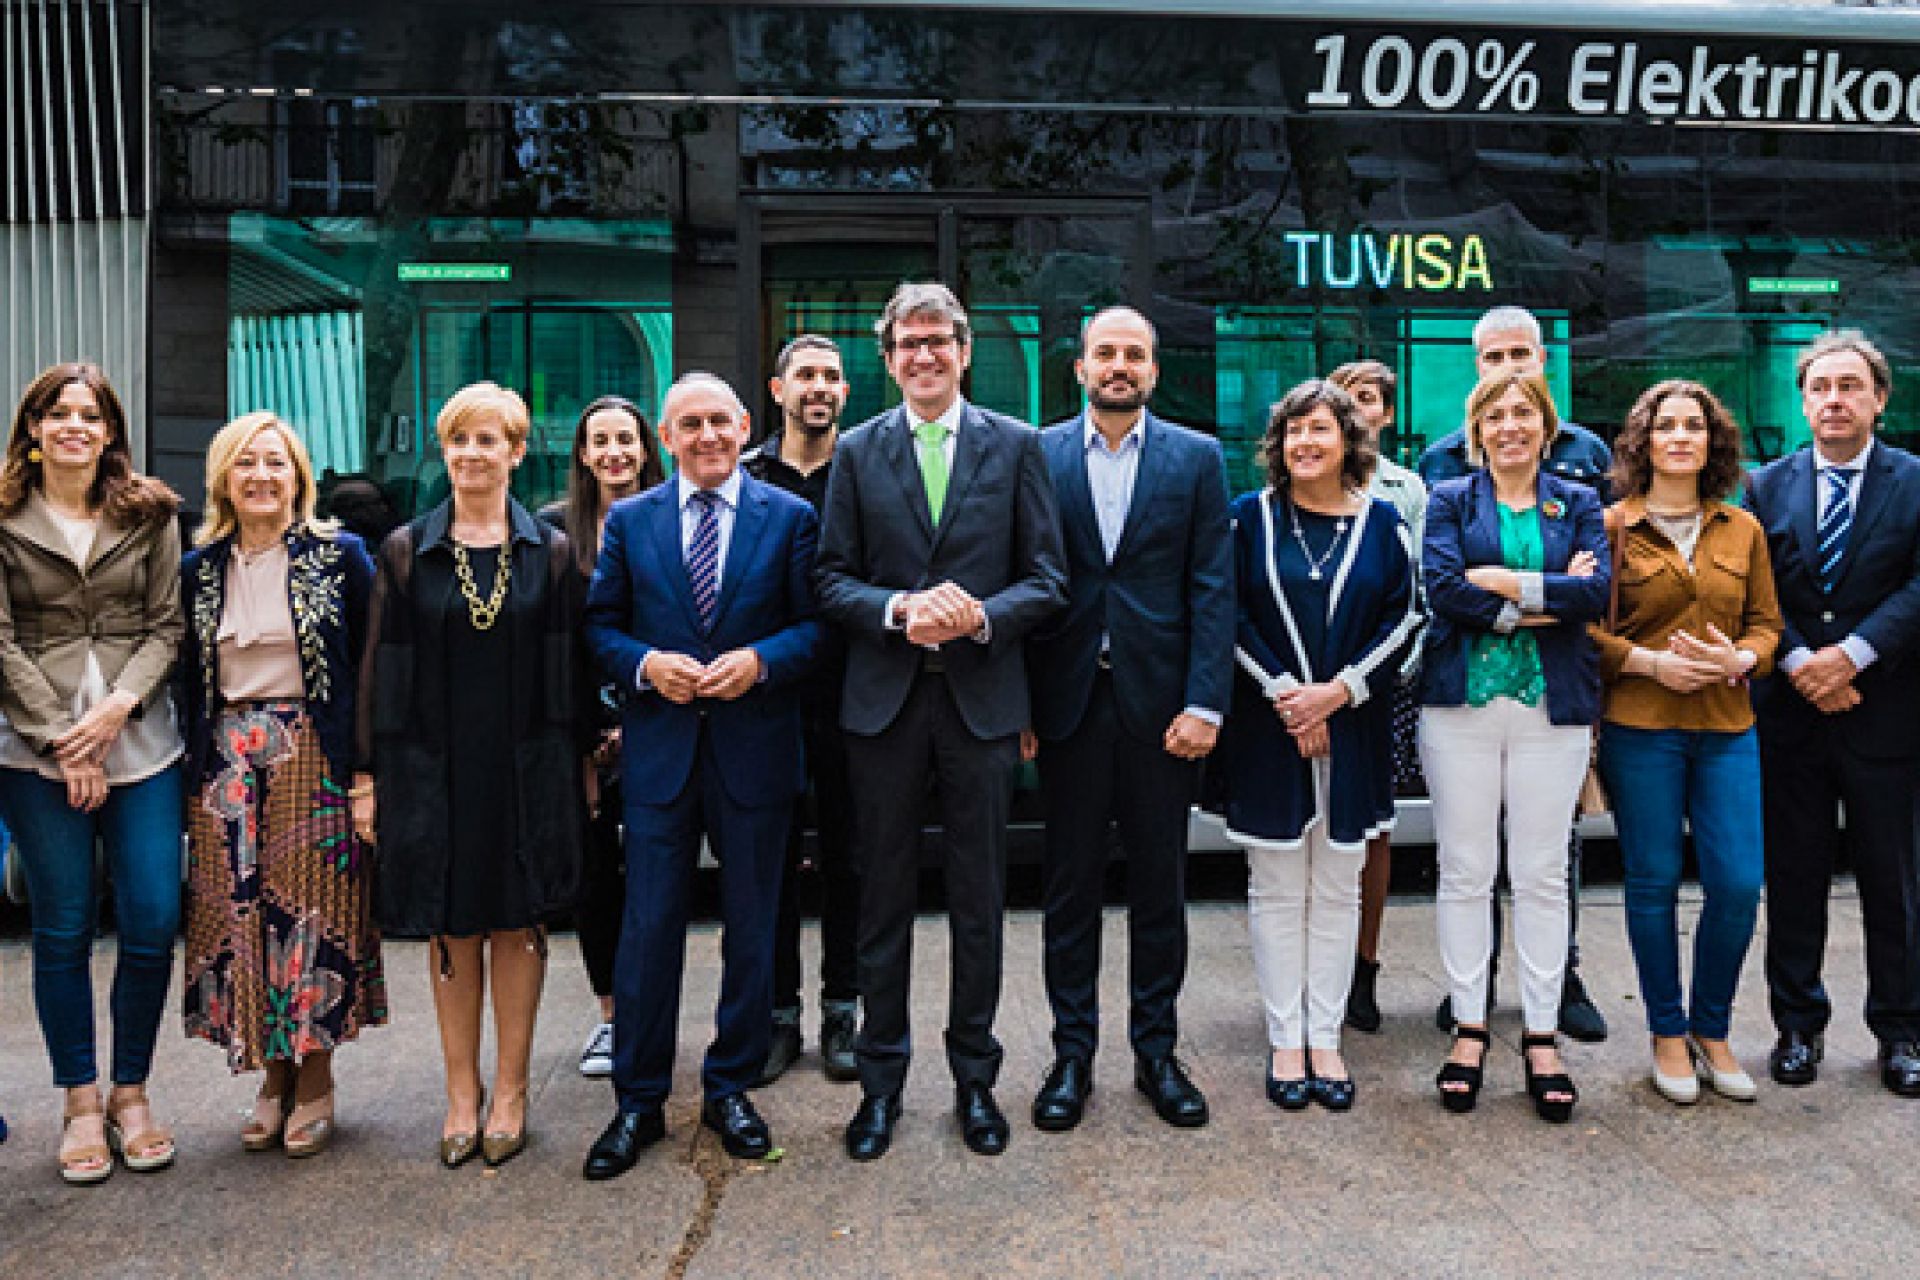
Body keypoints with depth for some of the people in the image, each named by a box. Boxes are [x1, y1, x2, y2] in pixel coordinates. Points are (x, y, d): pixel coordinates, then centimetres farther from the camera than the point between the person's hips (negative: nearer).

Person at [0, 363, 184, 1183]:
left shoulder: (151, 516, 8)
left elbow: (167, 625, 5)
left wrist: (121, 703, -11)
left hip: (141, 745, 1)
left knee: (154, 923, -1)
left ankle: (130, 1091, 17)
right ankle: (80, 1101, 20)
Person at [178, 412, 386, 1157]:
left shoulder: (341, 557, -1)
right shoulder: (199, 570, 9)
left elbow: (370, 665, -2)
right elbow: (188, 680, 12)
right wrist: (197, 769, 5)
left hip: (314, 761, -3)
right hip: (227, 768, 3)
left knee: (315, 913, 0)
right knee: (240, 919, 5)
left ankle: (315, 1081, 14)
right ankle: (273, 1076, 20)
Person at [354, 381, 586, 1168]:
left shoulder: (551, 552, 3)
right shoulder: (406, 551, 4)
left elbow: (574, 667, 5)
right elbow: (378, 668, 4)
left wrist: (580, 764, 2)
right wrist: (367, 773, 0)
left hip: (525, 769, 0)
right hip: (432, 769, 1)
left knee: (518, 924, 7)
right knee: (451, 932, 8)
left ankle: (510, 1093, 20)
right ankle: (462, 1094, 22)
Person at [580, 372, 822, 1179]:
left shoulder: (790, 518, 3)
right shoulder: (630, 521, 7)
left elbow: (814, 624, 0)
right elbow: (600, 625, 7)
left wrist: (760, 660, -17)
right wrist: (646, 664, -12)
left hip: (756, 749, 0)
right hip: (659, 750, 1)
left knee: (750, 929, 10)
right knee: (648, 929, 3)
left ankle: (730, 1089, 26)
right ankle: (638, 1103, 18)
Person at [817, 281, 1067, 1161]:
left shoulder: (1015, 447, 4)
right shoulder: (858, 452, 6)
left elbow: (1047, 580, 1)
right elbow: (832, 580, 3)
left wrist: (981, 616, -17)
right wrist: (898, 610, -15)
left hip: (981, 699, 0)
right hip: (885, 700, 1)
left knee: (980, 902, 9)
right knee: (883, 898, 9)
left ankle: (975, 1077, 26)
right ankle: (881, 1080, 25)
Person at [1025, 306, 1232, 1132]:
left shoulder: (1196, 458, 5)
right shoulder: (1038, 456, 4)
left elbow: (1213, 589, 0)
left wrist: (1204, 703, -8)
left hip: (1161, 703, 0)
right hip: (1069, 700, 0)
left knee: (1160, 885, 10)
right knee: (1071, 885, 8)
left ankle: (1157, 1051, 24)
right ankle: (1072, 1055, 22)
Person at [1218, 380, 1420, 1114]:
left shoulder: (1382, 522, 6)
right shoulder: (1251, 517, 3)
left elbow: (1404, 615, 1)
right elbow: (1230, 614, -2)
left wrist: (1339, 689, -10)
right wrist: (1283, 693, -12)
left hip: (1351, 726, 1)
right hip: (1266, 727, -1)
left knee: (1337, 889, 7)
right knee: (1276, 889, 5)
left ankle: (1325, 1040, 18)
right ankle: (1285, 1041, 15)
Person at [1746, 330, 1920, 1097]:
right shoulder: (1767, 487, 7)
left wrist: (1853, 653, -18)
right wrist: (1798, 662, -13)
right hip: (1788, 715, 2)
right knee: (1793, 879, 9)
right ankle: (1798, 1025, 21)